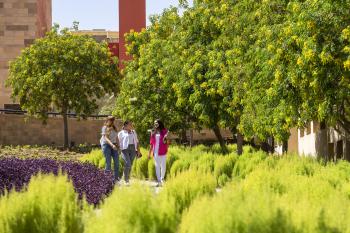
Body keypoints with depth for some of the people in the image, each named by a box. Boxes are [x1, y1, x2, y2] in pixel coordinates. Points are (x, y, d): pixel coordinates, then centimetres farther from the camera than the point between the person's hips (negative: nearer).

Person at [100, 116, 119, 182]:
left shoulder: (114, 128, 16)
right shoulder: (105, 128, -2)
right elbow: (106, 138, -14)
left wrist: (118, 146, 6)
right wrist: (112, 145, -28)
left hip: (114, 146, 5)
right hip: (106, 145, -5)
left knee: (117, 162, -4)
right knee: (108, 162, -8)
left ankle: (116, 178, 0)